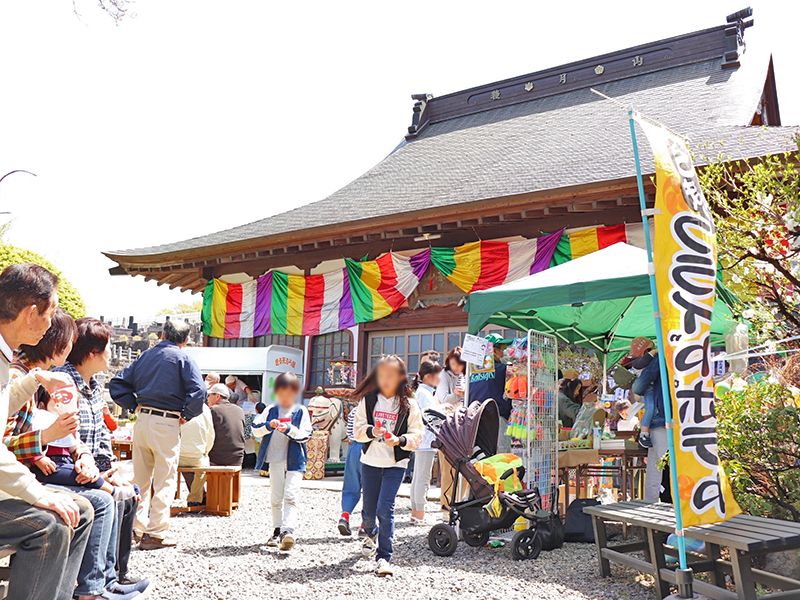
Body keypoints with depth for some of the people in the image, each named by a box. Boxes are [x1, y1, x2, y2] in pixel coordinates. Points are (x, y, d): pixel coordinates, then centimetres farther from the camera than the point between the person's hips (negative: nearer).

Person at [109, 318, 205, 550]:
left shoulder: (145, 356, 12)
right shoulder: (182, 358, -4)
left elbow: (117, 384, 13)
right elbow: (198, 391, -17)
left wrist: (134, 405, 12)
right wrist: (186, 415, -6)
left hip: (142, 420, 5)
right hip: (167, 424, -5)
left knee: (140, 478, 15)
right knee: (165, 480, 3)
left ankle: (136, 527, 21)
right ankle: (156, 533, 4)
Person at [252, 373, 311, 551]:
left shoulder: (301, 411, 0)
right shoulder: (271, 410, 7)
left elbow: (305, 435, -7)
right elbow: (255, 427, 1)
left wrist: (289, 429, -22)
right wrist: (269, 425, -17)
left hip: (294, 461, -3)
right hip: (275, 460, 3)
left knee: (290, 496, -15)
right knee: (275, 498, 12)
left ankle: (288, 530, -23)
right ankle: (277, 531, 23)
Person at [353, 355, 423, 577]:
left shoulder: (409, 404, -4)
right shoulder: (368, 400, 0)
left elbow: (416, 435, -4)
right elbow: (358, 429, 0)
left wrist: (400, 440, -22)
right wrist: (372, 431, -20)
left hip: (396, 464, -3)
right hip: (370, 461, 3)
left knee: (385, 509, -12)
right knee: (368, 508, 15)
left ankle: (384, 557, -1)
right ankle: (371, 534, 48)